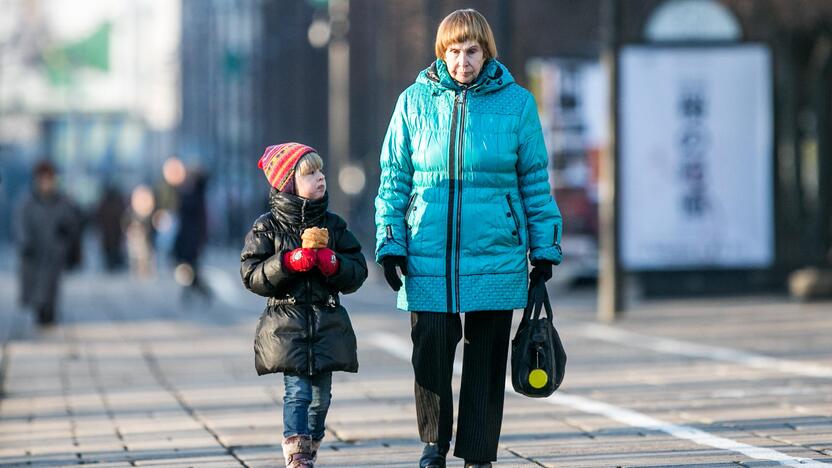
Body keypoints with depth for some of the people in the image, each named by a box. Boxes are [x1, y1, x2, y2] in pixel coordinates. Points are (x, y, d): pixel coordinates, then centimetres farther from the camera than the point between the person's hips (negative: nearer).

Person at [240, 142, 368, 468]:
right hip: (287, 327, -4)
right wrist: (290, 262, -18)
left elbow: (358, 272, 7)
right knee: (297, 392, -12)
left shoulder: (333, 225, 8)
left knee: (320, 396, 7)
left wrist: (333, 264, -14)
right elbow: (252, 276, -5)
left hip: (327, 326, 4)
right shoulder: (266, 228, -1)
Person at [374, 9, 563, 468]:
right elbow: (394, 179, 8)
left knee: (486, 359, 5)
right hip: (427, 257, 0)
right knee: (430, 351, -3)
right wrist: (390, 242, 2)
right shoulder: (415, 101, 3)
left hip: (495, 255, 0)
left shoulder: (515, 102, 2)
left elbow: (535, 181, 7)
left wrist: (544, 249, 6)